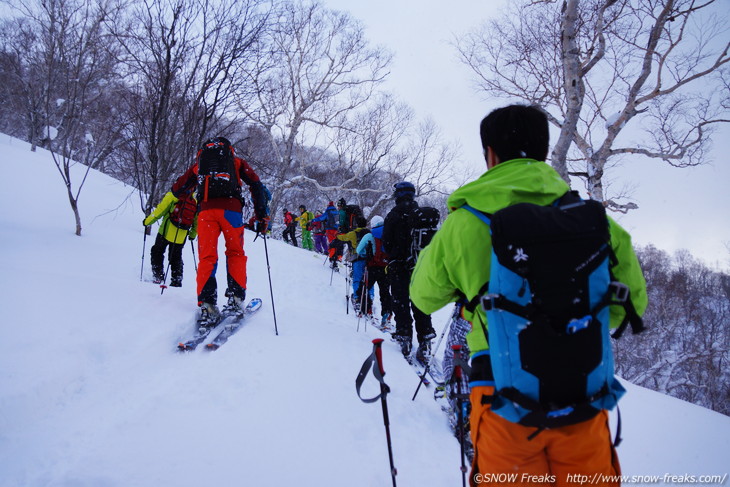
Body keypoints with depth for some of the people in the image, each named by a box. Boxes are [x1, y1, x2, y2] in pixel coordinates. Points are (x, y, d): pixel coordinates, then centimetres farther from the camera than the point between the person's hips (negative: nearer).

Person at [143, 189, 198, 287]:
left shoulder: (173, 194, -4)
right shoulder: (196, 199, 7)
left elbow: (160, 209, -5)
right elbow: (197, 219, 10)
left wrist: (147, 221, 7)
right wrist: (193, 234, 23)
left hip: (168, 230, -4)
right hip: (182, 235, 4)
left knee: (157, 251, 14)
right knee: (176, 257, 17)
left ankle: (158, 276, 6)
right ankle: (177, 281, 13)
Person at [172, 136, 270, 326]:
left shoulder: (199, 162, 29)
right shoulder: (236, 161, 24)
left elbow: (177, 189, 27)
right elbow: (256, 185, 11)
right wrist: (262, 216, 9)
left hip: (206, 209, 1)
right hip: (231, 209, -1)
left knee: (207, 257, 0)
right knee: (235, 253, 11)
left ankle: (206, 305, -13)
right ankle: (235, 298, -2)